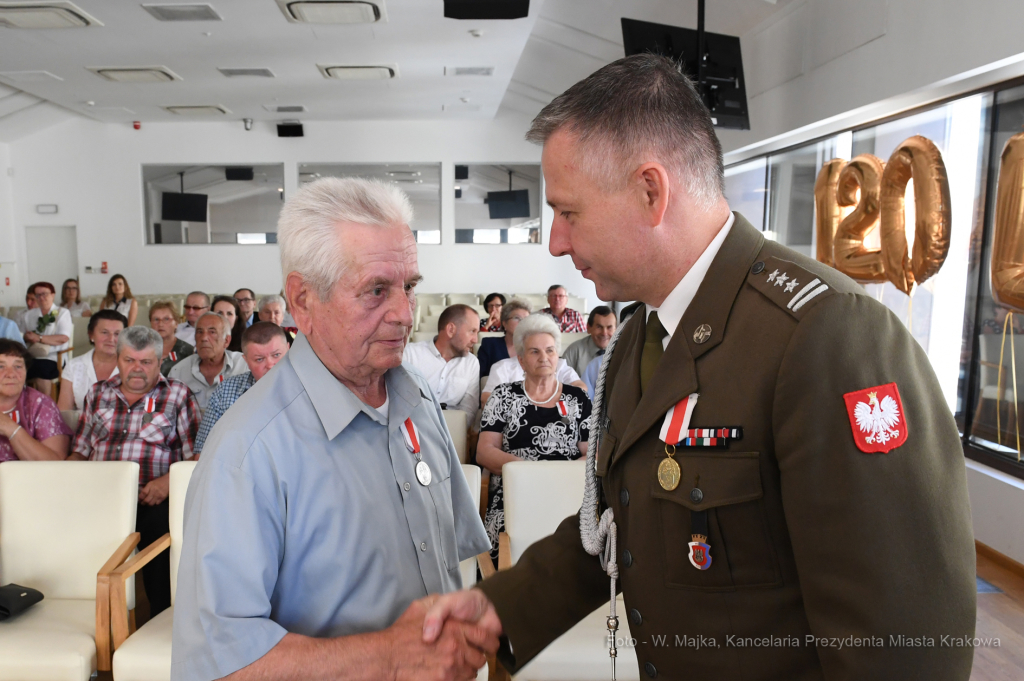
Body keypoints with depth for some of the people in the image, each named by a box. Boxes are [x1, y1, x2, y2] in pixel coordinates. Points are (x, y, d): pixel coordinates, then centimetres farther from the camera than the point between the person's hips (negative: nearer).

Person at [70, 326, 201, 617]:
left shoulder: (178, 395, 9)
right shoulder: (98, 394, 20)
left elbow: (196, 456, 3)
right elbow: (79, 450, 23)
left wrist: (168, 481, -13)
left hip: (153, 498, -3)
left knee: (161, 524, -31)